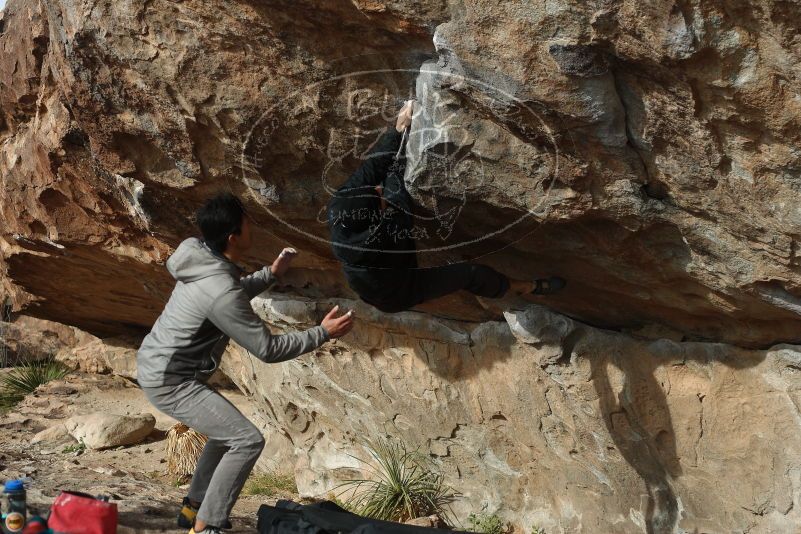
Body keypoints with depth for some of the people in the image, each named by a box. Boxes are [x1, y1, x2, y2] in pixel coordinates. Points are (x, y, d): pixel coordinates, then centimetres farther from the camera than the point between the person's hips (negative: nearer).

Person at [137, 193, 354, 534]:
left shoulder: (204, 259, 0)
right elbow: (268, 349, -21)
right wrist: (323, 333, -15)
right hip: (170, 383, -10)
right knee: (248, 440, -13)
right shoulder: (221, 291, -28)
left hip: (156, 366, 10)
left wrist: (271, 274, 18)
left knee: (227, 432, 24)